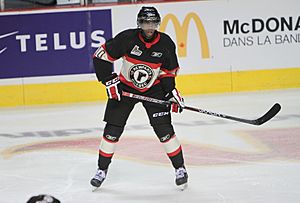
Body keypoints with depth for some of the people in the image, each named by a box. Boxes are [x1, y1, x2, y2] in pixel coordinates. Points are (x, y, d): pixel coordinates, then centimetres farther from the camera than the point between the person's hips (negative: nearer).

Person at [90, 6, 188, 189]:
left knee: (164, 129, -8)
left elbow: (169, 71, 1)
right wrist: (109, 80, -19)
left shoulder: (165, 43, -14)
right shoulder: (127, 38, -22)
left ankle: (180, 168, 6)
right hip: (125, 87, -1)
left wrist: (172, 92, -10)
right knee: (113, 129, -2)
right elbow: (101, 56, -15)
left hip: (153, 89, 1)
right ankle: (102, 170, 14)